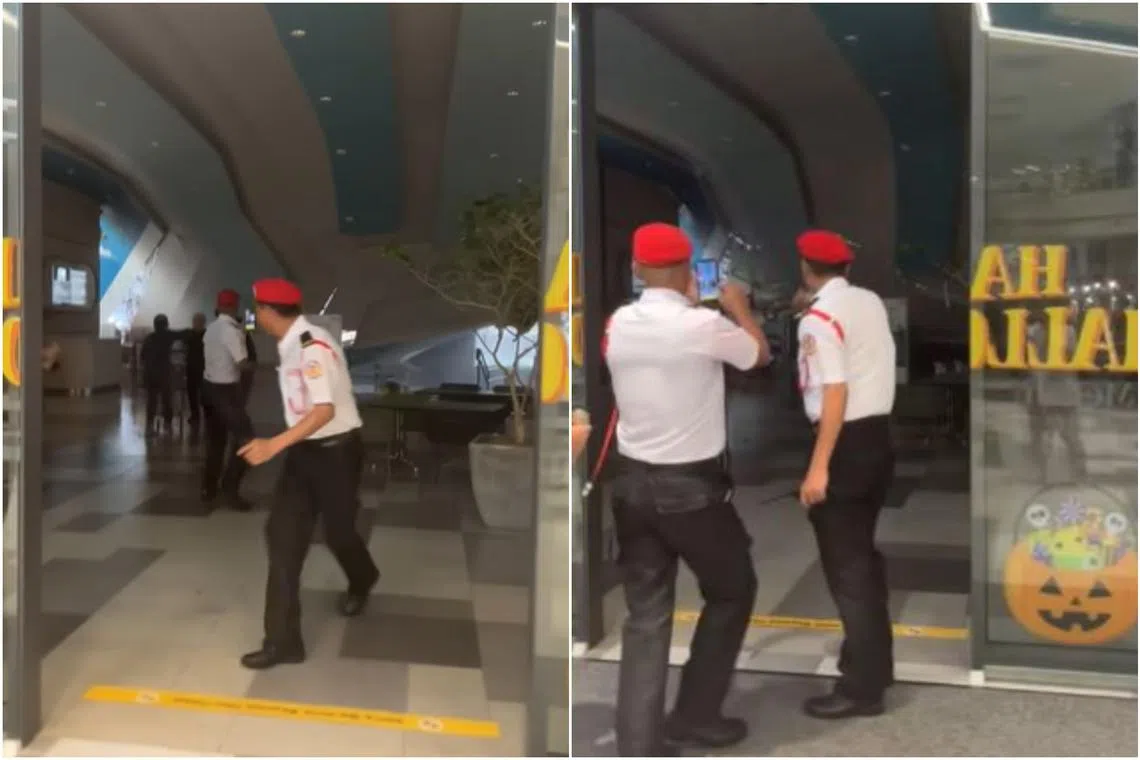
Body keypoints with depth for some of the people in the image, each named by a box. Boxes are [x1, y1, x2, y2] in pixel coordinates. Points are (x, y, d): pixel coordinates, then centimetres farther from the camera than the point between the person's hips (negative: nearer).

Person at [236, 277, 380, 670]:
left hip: (336, 450, -8)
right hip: (305, 449, 8)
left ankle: (361, 583, 47)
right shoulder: (290, 344, 5)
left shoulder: (312, 347, -24)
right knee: (283, 533, -2)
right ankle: (283, 639, 0)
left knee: (338, 531, 10)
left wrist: (274, 445, -39)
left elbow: (325, 411, -32)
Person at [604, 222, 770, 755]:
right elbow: (759, 354, 5)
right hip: (692, 487, -5)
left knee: (646, 615, 11)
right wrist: (738, 306, 22)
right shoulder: (704, 325, -16)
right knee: (732, 592, 19)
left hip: (632, 482, 5)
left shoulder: (618, 325, 0)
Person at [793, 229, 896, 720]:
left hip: (847, 441, -8)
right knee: (863, 554, 20)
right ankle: (875, 663, 32)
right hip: (879, 435, 8)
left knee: (844, 564, -1)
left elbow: (835, 393, -22)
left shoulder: (818, 318, -16)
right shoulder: (872, 302, 8)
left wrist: (818, 467, -22)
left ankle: (861, 687, 4)